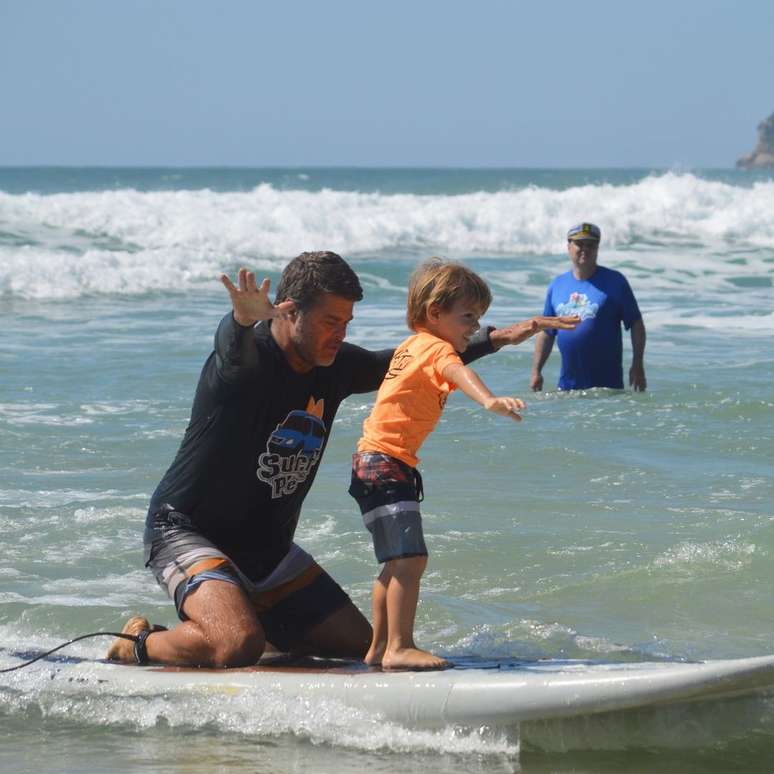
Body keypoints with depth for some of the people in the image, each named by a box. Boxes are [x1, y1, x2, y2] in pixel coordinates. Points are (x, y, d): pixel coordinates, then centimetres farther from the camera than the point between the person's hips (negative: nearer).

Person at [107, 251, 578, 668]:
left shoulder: (336, 365, 0)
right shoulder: (246, 357, -22)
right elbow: (234, 341, -47)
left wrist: (498, 339, 11)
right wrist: (245, 318, -71)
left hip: (270, 548, 8)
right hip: (186, 533, -8)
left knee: (358, 643, 7)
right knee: (238, 648, -31)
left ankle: (243, 617, 23)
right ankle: (141, 644, -3)